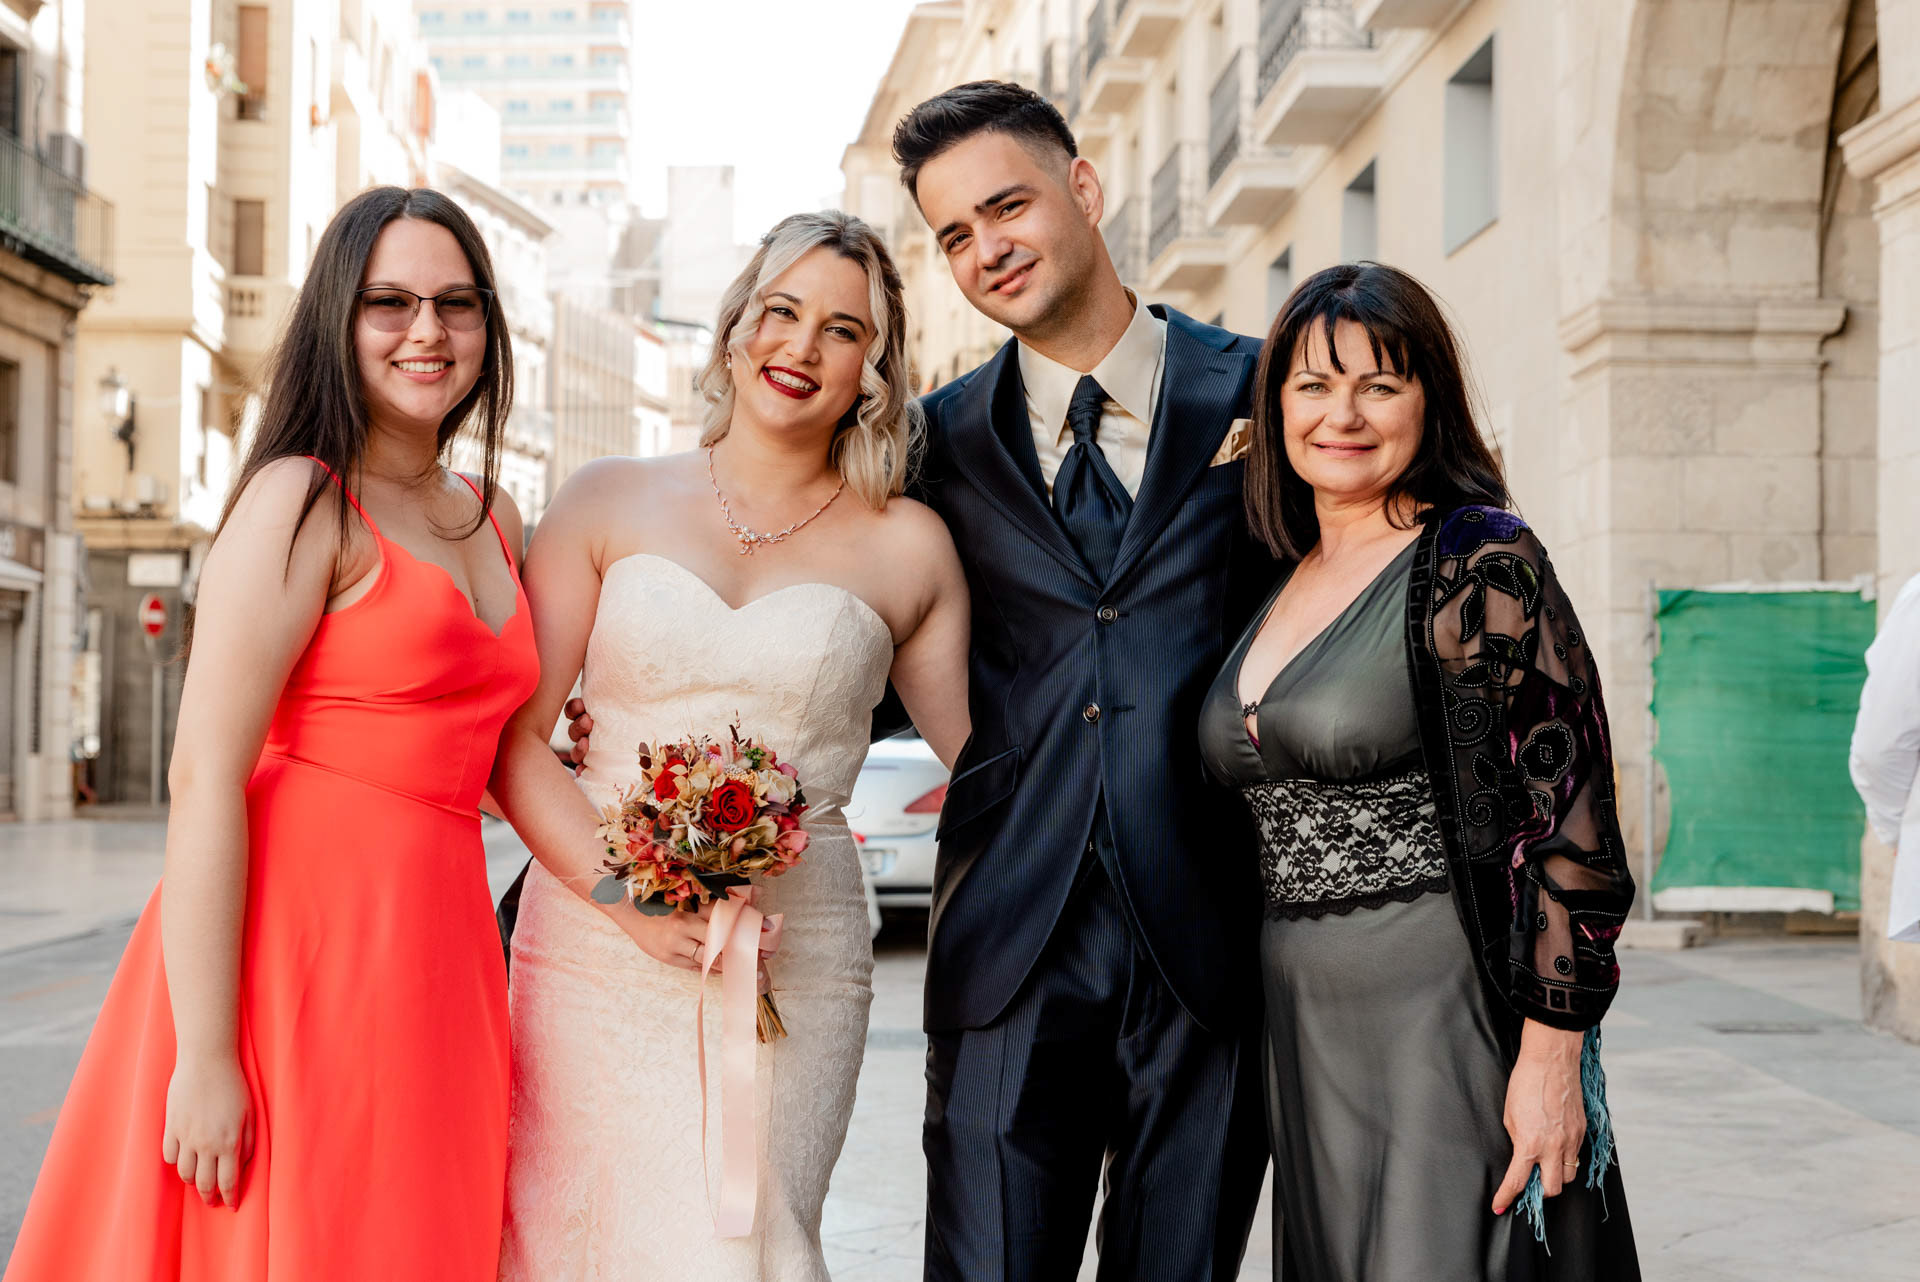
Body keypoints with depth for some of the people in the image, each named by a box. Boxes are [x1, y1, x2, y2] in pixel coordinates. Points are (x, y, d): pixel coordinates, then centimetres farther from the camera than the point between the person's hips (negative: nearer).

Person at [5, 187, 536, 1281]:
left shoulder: (495, 521, 14)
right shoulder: (303, 501, -8)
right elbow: (204, 779, -15)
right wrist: (203, 1058, -20)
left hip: (437, 950, 7)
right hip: (296, 939, -7)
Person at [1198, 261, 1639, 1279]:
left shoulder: (1480, 565, -10)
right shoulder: (1280, 589, 12)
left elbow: (1572, 821, -14)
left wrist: (1552, 1055, -18)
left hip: (1445, 1014, -7)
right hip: (1304, 1029, 7)